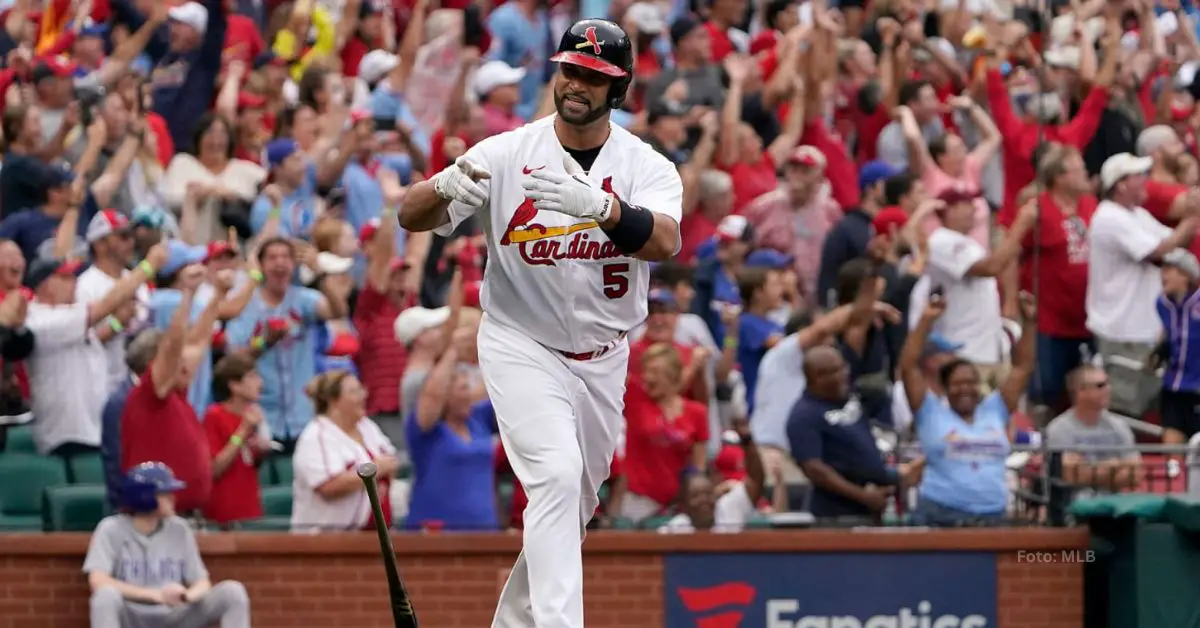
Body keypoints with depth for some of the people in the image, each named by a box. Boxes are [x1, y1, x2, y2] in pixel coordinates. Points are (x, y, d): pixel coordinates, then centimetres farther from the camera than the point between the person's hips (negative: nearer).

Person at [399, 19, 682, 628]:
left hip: (603, 358, 4)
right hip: (520, 345, -3)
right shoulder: (507, 153, -10)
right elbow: (411, 217, -16)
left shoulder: (647, 167, -8)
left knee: (575, 506, 14)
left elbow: (664, 241, -29)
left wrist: (597, 205, -48)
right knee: (557, 474, -24)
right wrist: (445, 185, -39)